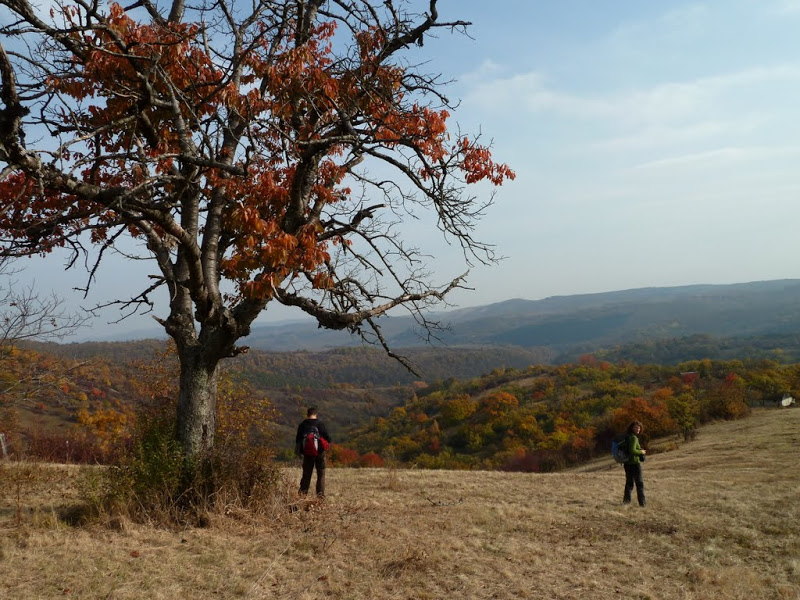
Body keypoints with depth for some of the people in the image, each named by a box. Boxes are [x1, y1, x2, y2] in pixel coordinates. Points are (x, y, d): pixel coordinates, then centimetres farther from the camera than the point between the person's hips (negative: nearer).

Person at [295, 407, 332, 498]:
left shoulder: (302, 425, 2)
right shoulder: (320, 424, -6)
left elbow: (298, 440, 3)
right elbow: (327, 438, -8)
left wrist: (298, 451, 14)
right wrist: (327, 443, 13)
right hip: (320, 452, -2)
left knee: (306, 473, 12)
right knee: (321, 473, 6)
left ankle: (303, 492, 6)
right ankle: (321, 493, 0)